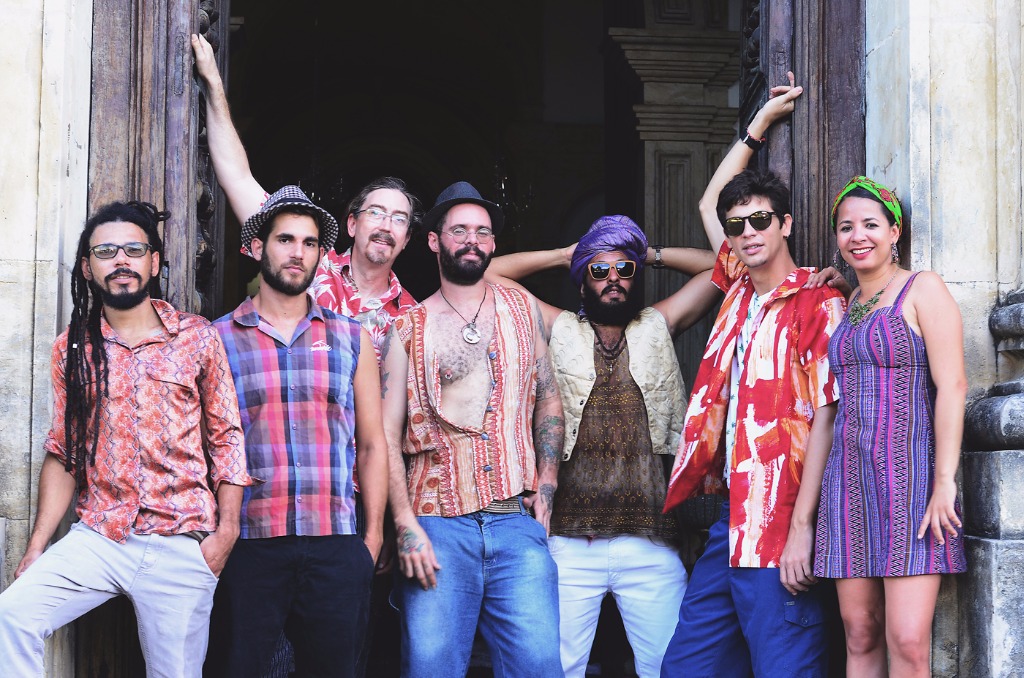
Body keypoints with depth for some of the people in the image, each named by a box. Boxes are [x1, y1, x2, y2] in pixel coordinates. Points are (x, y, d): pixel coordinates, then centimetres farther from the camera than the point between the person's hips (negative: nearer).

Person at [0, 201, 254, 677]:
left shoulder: (199, 339, 3)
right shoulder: (72, 348, 9)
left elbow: (226, 439, 4)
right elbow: (63, 452, 11)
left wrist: (226, 530, -5)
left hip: (181, 548, -2)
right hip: (97, 539, 2)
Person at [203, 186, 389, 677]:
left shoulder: (351, 339, 12)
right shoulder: (217, 340, 7)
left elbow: (372, 445, 13)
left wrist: (373, 536, 6)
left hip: (336, 549, 2)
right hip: (247, 545, -1)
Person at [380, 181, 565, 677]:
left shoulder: (522, 310, 14)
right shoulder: (408, 329, 6)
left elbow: (548, 401, 19)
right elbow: (387, 434, 2)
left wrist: (546, 484, 6)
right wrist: (406, 524, -9)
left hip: (517, 523, 2)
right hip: (438, 525, -1)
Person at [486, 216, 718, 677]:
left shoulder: (657, 328, 15)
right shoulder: (561, 332, 12)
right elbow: (490, 274, 11)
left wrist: (651, 255, 20)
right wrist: (565, 255, 17)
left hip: (650, 541, 1)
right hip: (569, 541, -1)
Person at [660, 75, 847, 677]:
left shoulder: (818, 304, -7)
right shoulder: (740, 290, 13)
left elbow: (824, 419, -12)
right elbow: (709, 204, 29)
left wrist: (801, 530, -17)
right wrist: (761, 123, 29)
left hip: (778, 527, -7)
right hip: (730, 518, 8)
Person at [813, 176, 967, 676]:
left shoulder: (923, 289, -2)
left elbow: (952, 387, -10)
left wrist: (944, 481, -15)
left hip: (910, 473, -6)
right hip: (850, 476, 6)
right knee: (860, 637, 4)